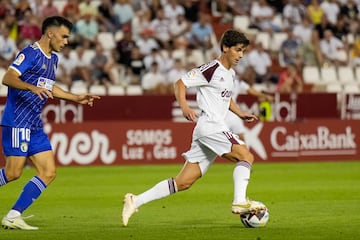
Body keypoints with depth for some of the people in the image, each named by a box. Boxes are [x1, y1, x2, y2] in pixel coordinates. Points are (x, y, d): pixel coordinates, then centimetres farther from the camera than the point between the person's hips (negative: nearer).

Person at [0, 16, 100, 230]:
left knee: (49, 172, -1)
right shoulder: (31, 53, -11)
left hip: (35, 126, 9)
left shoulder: (53, 59, 17)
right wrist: (33, 88, -37)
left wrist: (76, 98, 30)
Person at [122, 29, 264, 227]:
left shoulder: (230, 74, 19)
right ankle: (239, 202, -25)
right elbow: (180, 83, -10)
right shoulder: (211, 69, -8)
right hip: (210, 126, -9)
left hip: (216, 128, 9)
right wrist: (184, 107, -26)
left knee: (184, 182, 5)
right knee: (246, 156, -18)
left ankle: (135, 201, 8)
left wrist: (240, 114, 24)